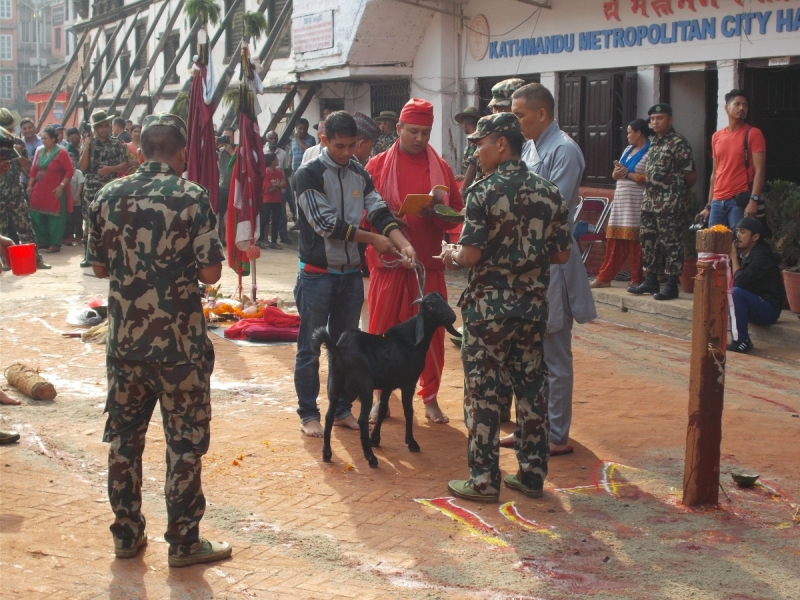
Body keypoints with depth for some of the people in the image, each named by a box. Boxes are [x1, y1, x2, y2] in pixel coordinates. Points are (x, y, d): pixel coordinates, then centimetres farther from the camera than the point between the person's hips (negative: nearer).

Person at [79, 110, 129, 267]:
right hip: (91, 189, 1)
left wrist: (110, 169, -15)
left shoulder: (118, 144, 5)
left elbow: (125, 165, 0)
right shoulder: (89, 143, 6)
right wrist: (87, 147, -9)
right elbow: (83, 167, -2)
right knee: (89, 221, 2)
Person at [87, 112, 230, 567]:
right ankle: (184, 542, 12)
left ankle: (127, 534, 24)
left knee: (123, 436, 15)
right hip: (179, 341, -4)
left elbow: (100, 267, 10)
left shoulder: (108, 198, 2)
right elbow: (210, 272, -13)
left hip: (124, 339, 4)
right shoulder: (192, 197, -12)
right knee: (185, 440, 6)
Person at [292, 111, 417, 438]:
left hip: (351, 273, 5)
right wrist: (372, 239, -13)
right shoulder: (308, 175, -11)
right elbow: (326, 224, -17)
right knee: (310, 349, 3)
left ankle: (341, 408, 24)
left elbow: (380, 213, 0)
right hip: (317, 274, -5)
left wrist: (402, 243, -18)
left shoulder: (360, 175, 7)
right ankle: (308, 414, 12)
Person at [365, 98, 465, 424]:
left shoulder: (440, 168, 8)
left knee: (431, 330, 3)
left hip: (429, 262, 2)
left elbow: (457, 212, 10)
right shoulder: (378, 165, 3)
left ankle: (430, 397, 15)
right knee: (383, 329, 4)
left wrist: (438, 214, -11)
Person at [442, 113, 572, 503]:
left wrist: (452, 257, 4)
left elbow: (471, 255, -17)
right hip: (533, 307, 5)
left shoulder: (484, 192, -13)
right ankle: (532, 474, 19)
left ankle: (484, 480, 6)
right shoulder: (549, 194, 3)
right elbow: (561, 254, 6)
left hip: (488, 307, -5)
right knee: (530, 388, 12)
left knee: (482, 393, 3)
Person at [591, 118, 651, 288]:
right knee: (614, 241, 7)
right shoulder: (628, 150, 19)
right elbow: (615, 174, 21)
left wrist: (628, 174, -13)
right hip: (621, 202, 8)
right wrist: (617, 172, -3)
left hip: (637, 204, -8)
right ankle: (604, 277, 10)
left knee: (635, 243, -6)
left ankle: (637, 280, 2)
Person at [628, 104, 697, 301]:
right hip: (650, 201, 9)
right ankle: (650, 281, 22)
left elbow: (690, 175, -11)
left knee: (670, 244, -5)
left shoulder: (678, 142, -10)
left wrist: (678, 191, 2)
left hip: (670, 204, -9)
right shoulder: (653, 141, 16)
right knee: (648, 241, 12)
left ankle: (672, 286, 0)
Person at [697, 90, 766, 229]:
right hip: (717, 202, 5)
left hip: (740, 201, -5)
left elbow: (759, 170, -8)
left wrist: (754, 200, -19)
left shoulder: (753, 134, -1)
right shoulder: (716, 136, 15)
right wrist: (708, 206, 16)